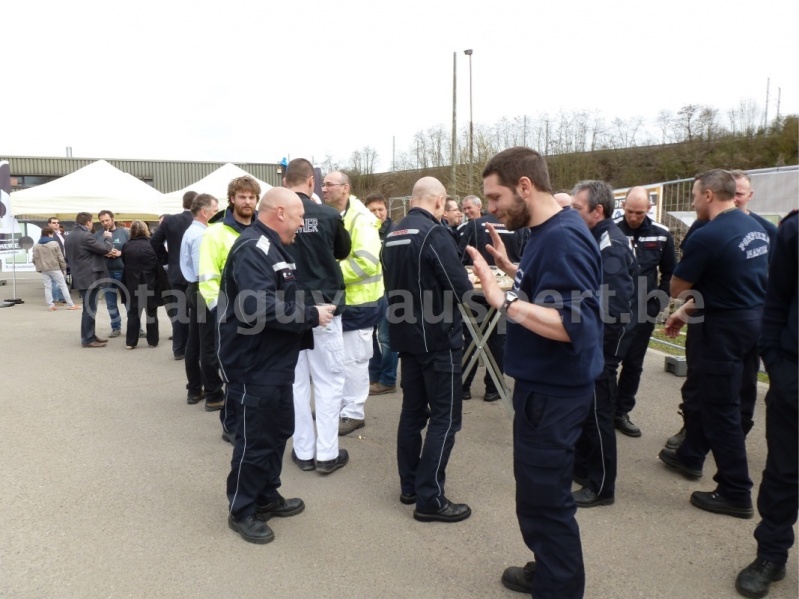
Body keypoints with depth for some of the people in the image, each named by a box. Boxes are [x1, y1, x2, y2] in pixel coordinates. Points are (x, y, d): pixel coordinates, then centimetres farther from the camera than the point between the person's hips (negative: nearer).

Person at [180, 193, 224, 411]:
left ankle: (194, 390, 22)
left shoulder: (191, 232, 17)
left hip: (195, 289, 11)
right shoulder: (200, 235, -16)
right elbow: (203, 271, -22)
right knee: (210, 345, -7)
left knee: (194, 343, 14)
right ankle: (214, 396, -2)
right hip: (204, 291, -11)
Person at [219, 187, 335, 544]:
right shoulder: (252, 249, -20)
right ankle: (242, 510, 20)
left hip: (276, 361, 11)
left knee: (278, 430, 19)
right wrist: (311, 316, -22)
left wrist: (310, 312, 6)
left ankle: (267, 497, 35)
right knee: (255, 438, 2)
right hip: (255, 364, -11)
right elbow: (260, 308, -31)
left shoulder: (272, 248, 14)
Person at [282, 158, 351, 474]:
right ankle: (327, 453, 12)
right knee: (329, 380, 9)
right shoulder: (328, 215, -10)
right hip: (323, 304, -2)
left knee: (295, 381, 12)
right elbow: (343, 252, 8)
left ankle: (304, 451, 19)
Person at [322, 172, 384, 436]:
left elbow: (366, 262, -26)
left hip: (357, 301, -8)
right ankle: (336, 403, 31)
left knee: (352, 359, 1)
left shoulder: (361, 219, -16)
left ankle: (353, 412, 13)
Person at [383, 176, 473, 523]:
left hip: (405, 334, 8)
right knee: (445, 417, 0)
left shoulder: (393, 236, 8)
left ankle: (409, 485, 25)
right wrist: (470, 284, 3)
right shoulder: (434, 234, -17)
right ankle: (429, 499, 3)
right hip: (437, 337, -8)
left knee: (413, 410, 16)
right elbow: (460, 290, -17)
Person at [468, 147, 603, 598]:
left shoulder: (564, 238, -22)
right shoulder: (548, 232, 9)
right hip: (544, 384, 11)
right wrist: (511, 268, 11)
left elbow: (572, 324, -30)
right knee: (540, 492, 23)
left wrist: (503, 299, -34)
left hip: (554, 391, -11)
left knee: (545, 499, 4)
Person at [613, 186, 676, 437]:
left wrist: (660, 301, 2)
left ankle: (621, 413, 24)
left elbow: (670, 272, 11)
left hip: (644, 312, 3)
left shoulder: (661, 234, 0)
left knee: (634, 365, 11)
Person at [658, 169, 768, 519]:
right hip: (751, 318, 9)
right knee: (699, 391, 22)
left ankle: (736, 494, 12)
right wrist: (688, 310, 14)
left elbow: (676, 289, -11)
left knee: (720, 408, 1)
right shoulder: (755, 227, 7)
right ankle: (690, 456, 39)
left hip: (724, 327, -9)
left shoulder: (707, 236, -21)